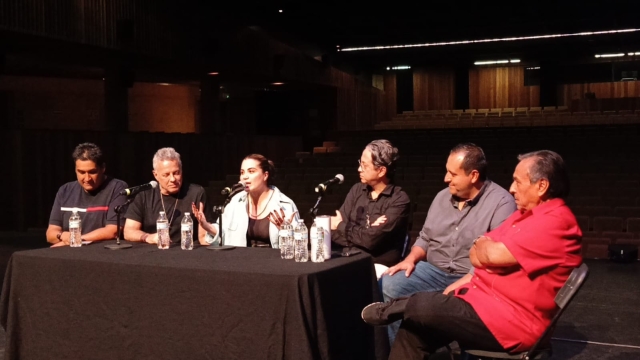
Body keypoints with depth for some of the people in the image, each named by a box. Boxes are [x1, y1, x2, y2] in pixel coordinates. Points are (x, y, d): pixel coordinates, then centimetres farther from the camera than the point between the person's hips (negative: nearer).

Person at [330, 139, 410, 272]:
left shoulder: (399, 200, -8)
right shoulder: (356, 190, 9)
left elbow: (370, 239, -16)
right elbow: (334, 232, 2)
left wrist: (341, 226, 0)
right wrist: (363, 232, -14)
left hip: (378, 266, -5)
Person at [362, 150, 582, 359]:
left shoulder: (555, 222, -18)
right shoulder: (527, 214, 15)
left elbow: (492, 255, -21)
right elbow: (476, 255, 14)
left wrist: (483, 246, 2)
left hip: (507, 320, -10)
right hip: (483, 298, 10)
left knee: (420, 307, -18)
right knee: (414, 329, -1)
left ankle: (390, 311, 15)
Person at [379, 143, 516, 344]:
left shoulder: (501, 203, -10)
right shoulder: (443, 197, 12)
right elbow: (425, 238, 22)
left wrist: (461, 285, -27)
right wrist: (411, 259, 0)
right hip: (433, 271, 6)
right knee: (387, 286, -15)